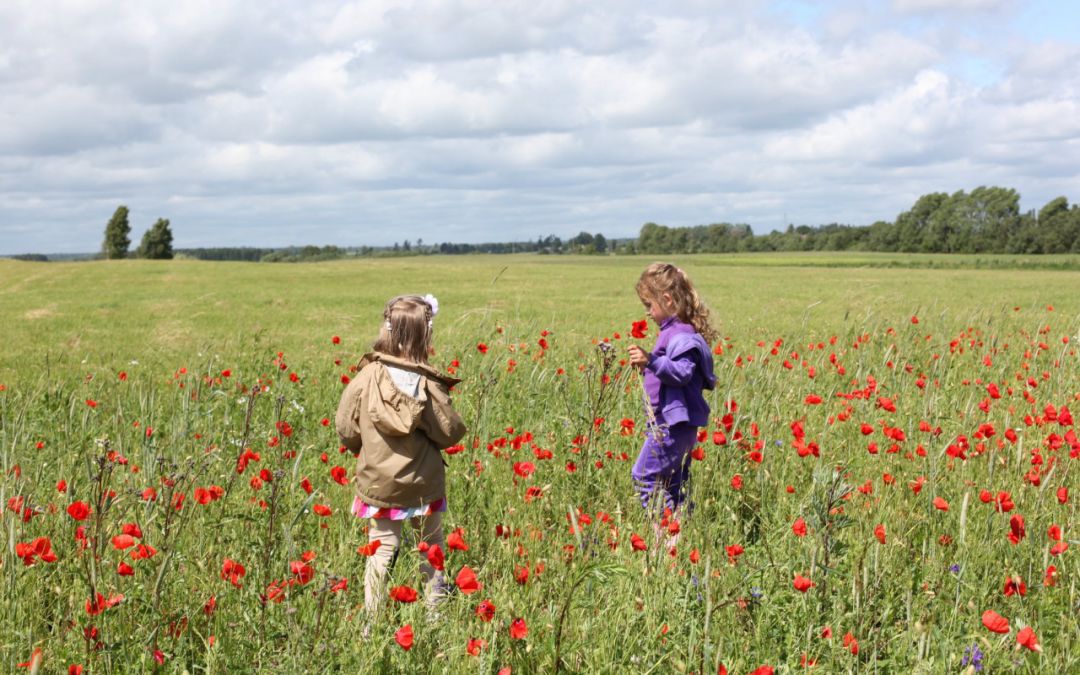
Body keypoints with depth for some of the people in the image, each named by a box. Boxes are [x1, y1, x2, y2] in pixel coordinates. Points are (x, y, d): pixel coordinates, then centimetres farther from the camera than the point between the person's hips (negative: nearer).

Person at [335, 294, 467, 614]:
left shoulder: (365, 378, -13)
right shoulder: (428, 383, -17)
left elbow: (347, 430, -5)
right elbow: (450, 432, -10)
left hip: (377, 482, 1)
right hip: (424, 483, -1)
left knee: (381, 549, 10)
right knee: (432, 548, 19)